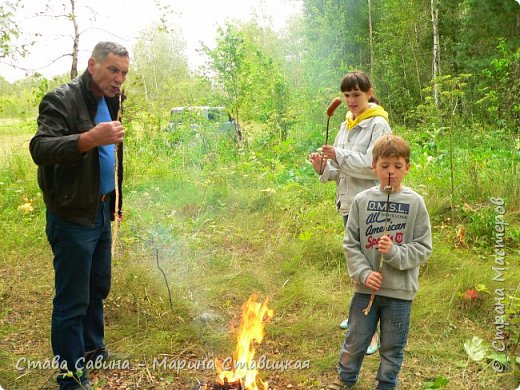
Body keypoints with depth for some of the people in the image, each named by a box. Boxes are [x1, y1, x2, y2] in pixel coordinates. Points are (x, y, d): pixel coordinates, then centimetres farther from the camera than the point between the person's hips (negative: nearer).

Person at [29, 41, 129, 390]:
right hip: (72, 217, -8)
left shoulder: (108, 103, 12)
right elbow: (40, 149, -29)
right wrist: (90, 138, -43)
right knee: (72, 302, -1)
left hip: (101, 212, 9)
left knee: (98, 289, 20)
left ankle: (93, 350, 38)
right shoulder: (62, 100, -15)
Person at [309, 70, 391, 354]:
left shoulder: (378, 124, -9)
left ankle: (371, 333, -1)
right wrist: (323, 167, -6)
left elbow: (374, 166, -19)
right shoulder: (346, 126, 14)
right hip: (349, 204, 8)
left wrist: (340, 155, -21)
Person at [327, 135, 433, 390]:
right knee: (355, 340, 15)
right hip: (366, 286, 1)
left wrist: (395, 253, -20)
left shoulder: (415, 202, -5)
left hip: (400, 290, -1)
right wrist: (363, 272, -13)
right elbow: (350, 244, -1)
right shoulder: (362, 200, -3)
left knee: (392, 346, 14)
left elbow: (423, 248, -4)